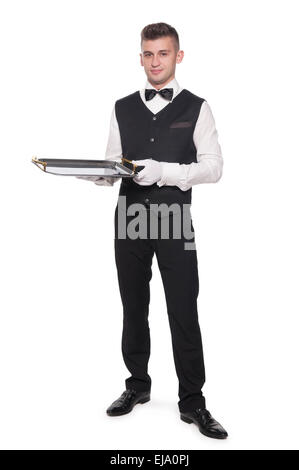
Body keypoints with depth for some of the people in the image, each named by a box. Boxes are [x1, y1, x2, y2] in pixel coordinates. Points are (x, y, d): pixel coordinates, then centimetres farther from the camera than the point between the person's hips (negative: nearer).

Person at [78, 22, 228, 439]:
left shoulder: (196, 107, 4)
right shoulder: (123, 108, 13)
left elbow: (213, 167, -4)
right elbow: (111, 170, 12)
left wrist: (164, 171, -17)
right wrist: (92, 171, -10)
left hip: (174, 219, -3)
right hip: (130, 215, 3)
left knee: (184, 312, -1)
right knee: (134, 308, 12)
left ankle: (192, 403, 12)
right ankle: (138, 385, 30)